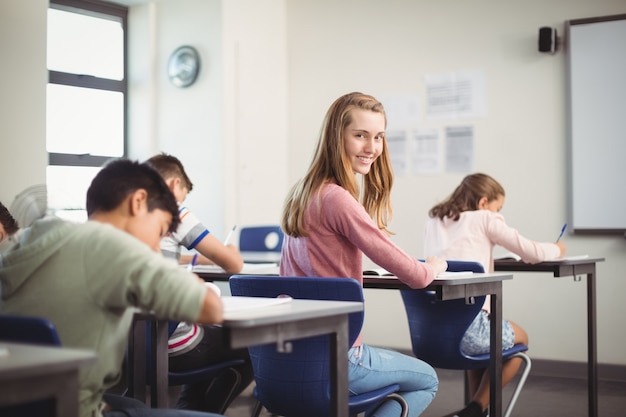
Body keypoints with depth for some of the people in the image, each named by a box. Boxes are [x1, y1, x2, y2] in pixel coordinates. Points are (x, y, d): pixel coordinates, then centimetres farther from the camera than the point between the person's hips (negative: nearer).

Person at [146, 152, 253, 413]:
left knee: (210, 334, 34)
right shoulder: (174, 213, -9)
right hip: (171, 346, -7)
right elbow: (233, 264, -9)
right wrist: (231, 251, 13)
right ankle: (203, 411, 22)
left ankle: (187, 409, 30)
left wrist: (202, 258, 25)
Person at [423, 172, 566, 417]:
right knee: (520, 338, 26)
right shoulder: (485, 219, 4)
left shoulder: (434, 222, 19)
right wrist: (557, 249, 26)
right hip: (466, 326, -6)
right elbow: (532, 253, 7)